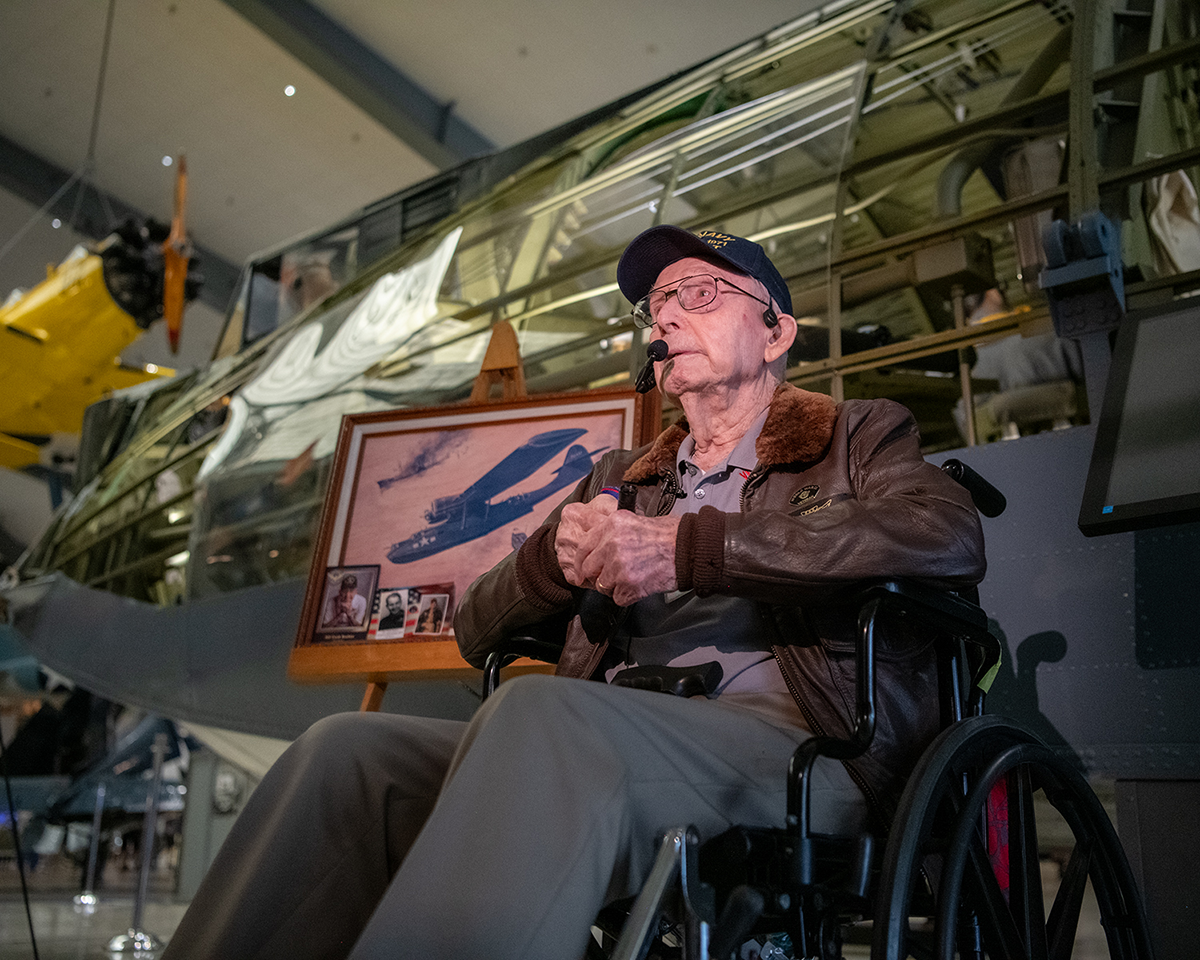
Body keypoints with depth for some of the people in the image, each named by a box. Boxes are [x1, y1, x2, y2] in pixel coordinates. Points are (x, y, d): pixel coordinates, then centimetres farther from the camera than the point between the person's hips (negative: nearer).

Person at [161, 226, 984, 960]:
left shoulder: (857, 438, 17)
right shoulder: (616, 481, 29)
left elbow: (951, 537, -8)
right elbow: (477, 630, 24)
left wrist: (691, 547, -14)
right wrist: (554, 555, -1)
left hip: (793, 747, -4)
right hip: (592, 752, 5)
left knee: (539, 715, -34)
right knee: (348, 750, -21)